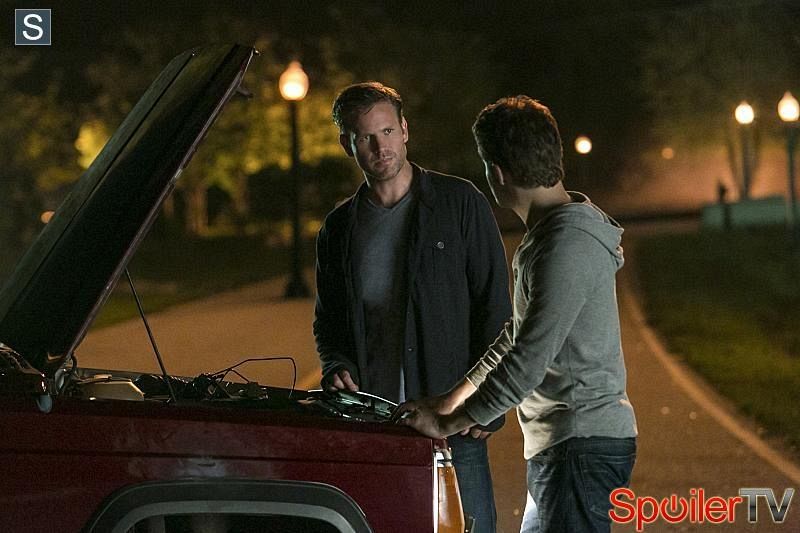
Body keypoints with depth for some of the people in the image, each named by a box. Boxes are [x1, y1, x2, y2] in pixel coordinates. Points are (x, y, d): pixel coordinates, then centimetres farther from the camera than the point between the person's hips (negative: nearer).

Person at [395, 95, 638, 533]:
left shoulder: (567, 246, -20)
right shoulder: (550, 233, 15)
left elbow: (528, 360, -23)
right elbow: (518, 334, 23)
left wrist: (447, 423, -15)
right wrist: (454, 400, 19)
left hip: (581, 444, -10)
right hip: (561, 446, 10)